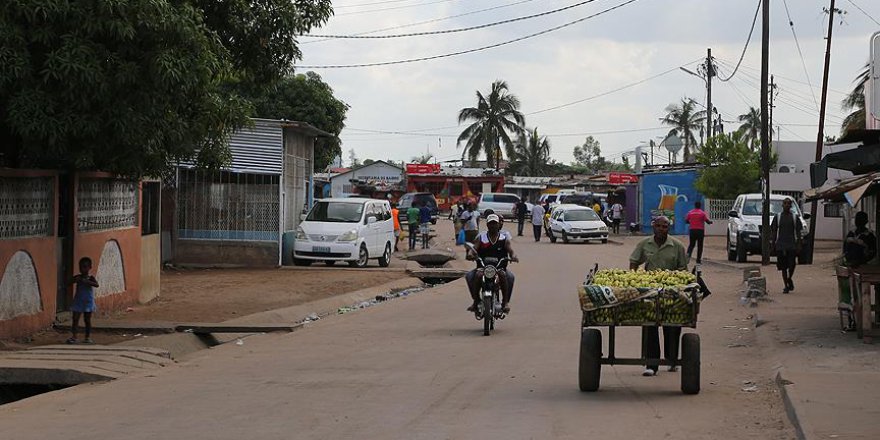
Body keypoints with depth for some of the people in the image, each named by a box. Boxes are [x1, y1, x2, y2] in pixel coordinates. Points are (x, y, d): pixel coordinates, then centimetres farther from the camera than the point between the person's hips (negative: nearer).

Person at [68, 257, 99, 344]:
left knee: (87, 320, 5)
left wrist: (87, 282, -35)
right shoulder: (78, 277, 3)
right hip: (78, 301, 2)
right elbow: (69, 283, -5)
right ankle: (73, 337, -6)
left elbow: (96, 284, -22)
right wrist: (75, 280, -24)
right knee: (75, 319, -4)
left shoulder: (90, 278, -5)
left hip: (88, 302, -2)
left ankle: (88, 338, 11)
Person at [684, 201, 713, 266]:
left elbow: (686, 220, 8)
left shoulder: (690, 212, 3)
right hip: (700, 230, -2)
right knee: (700, 245, 5)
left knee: (691, 244, 14)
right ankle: (698, 260, 4)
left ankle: (688, 254, -14)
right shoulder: (702, 213, -5)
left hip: (692, 230, 2)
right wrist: (710, 222, 15)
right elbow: (707, 221, -7)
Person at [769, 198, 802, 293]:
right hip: (780, 245, 1)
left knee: (792, 264, -11)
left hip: (792, 245, -1)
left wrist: (799, 245, -1)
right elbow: (774, 231, 10)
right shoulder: (777, 217, 8)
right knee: (783, 266, 1)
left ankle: (789, 279, 17)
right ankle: (786, 286, 8)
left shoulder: (795, 217, 7)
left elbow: (798, 232, 7)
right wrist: (772, 245, 4)